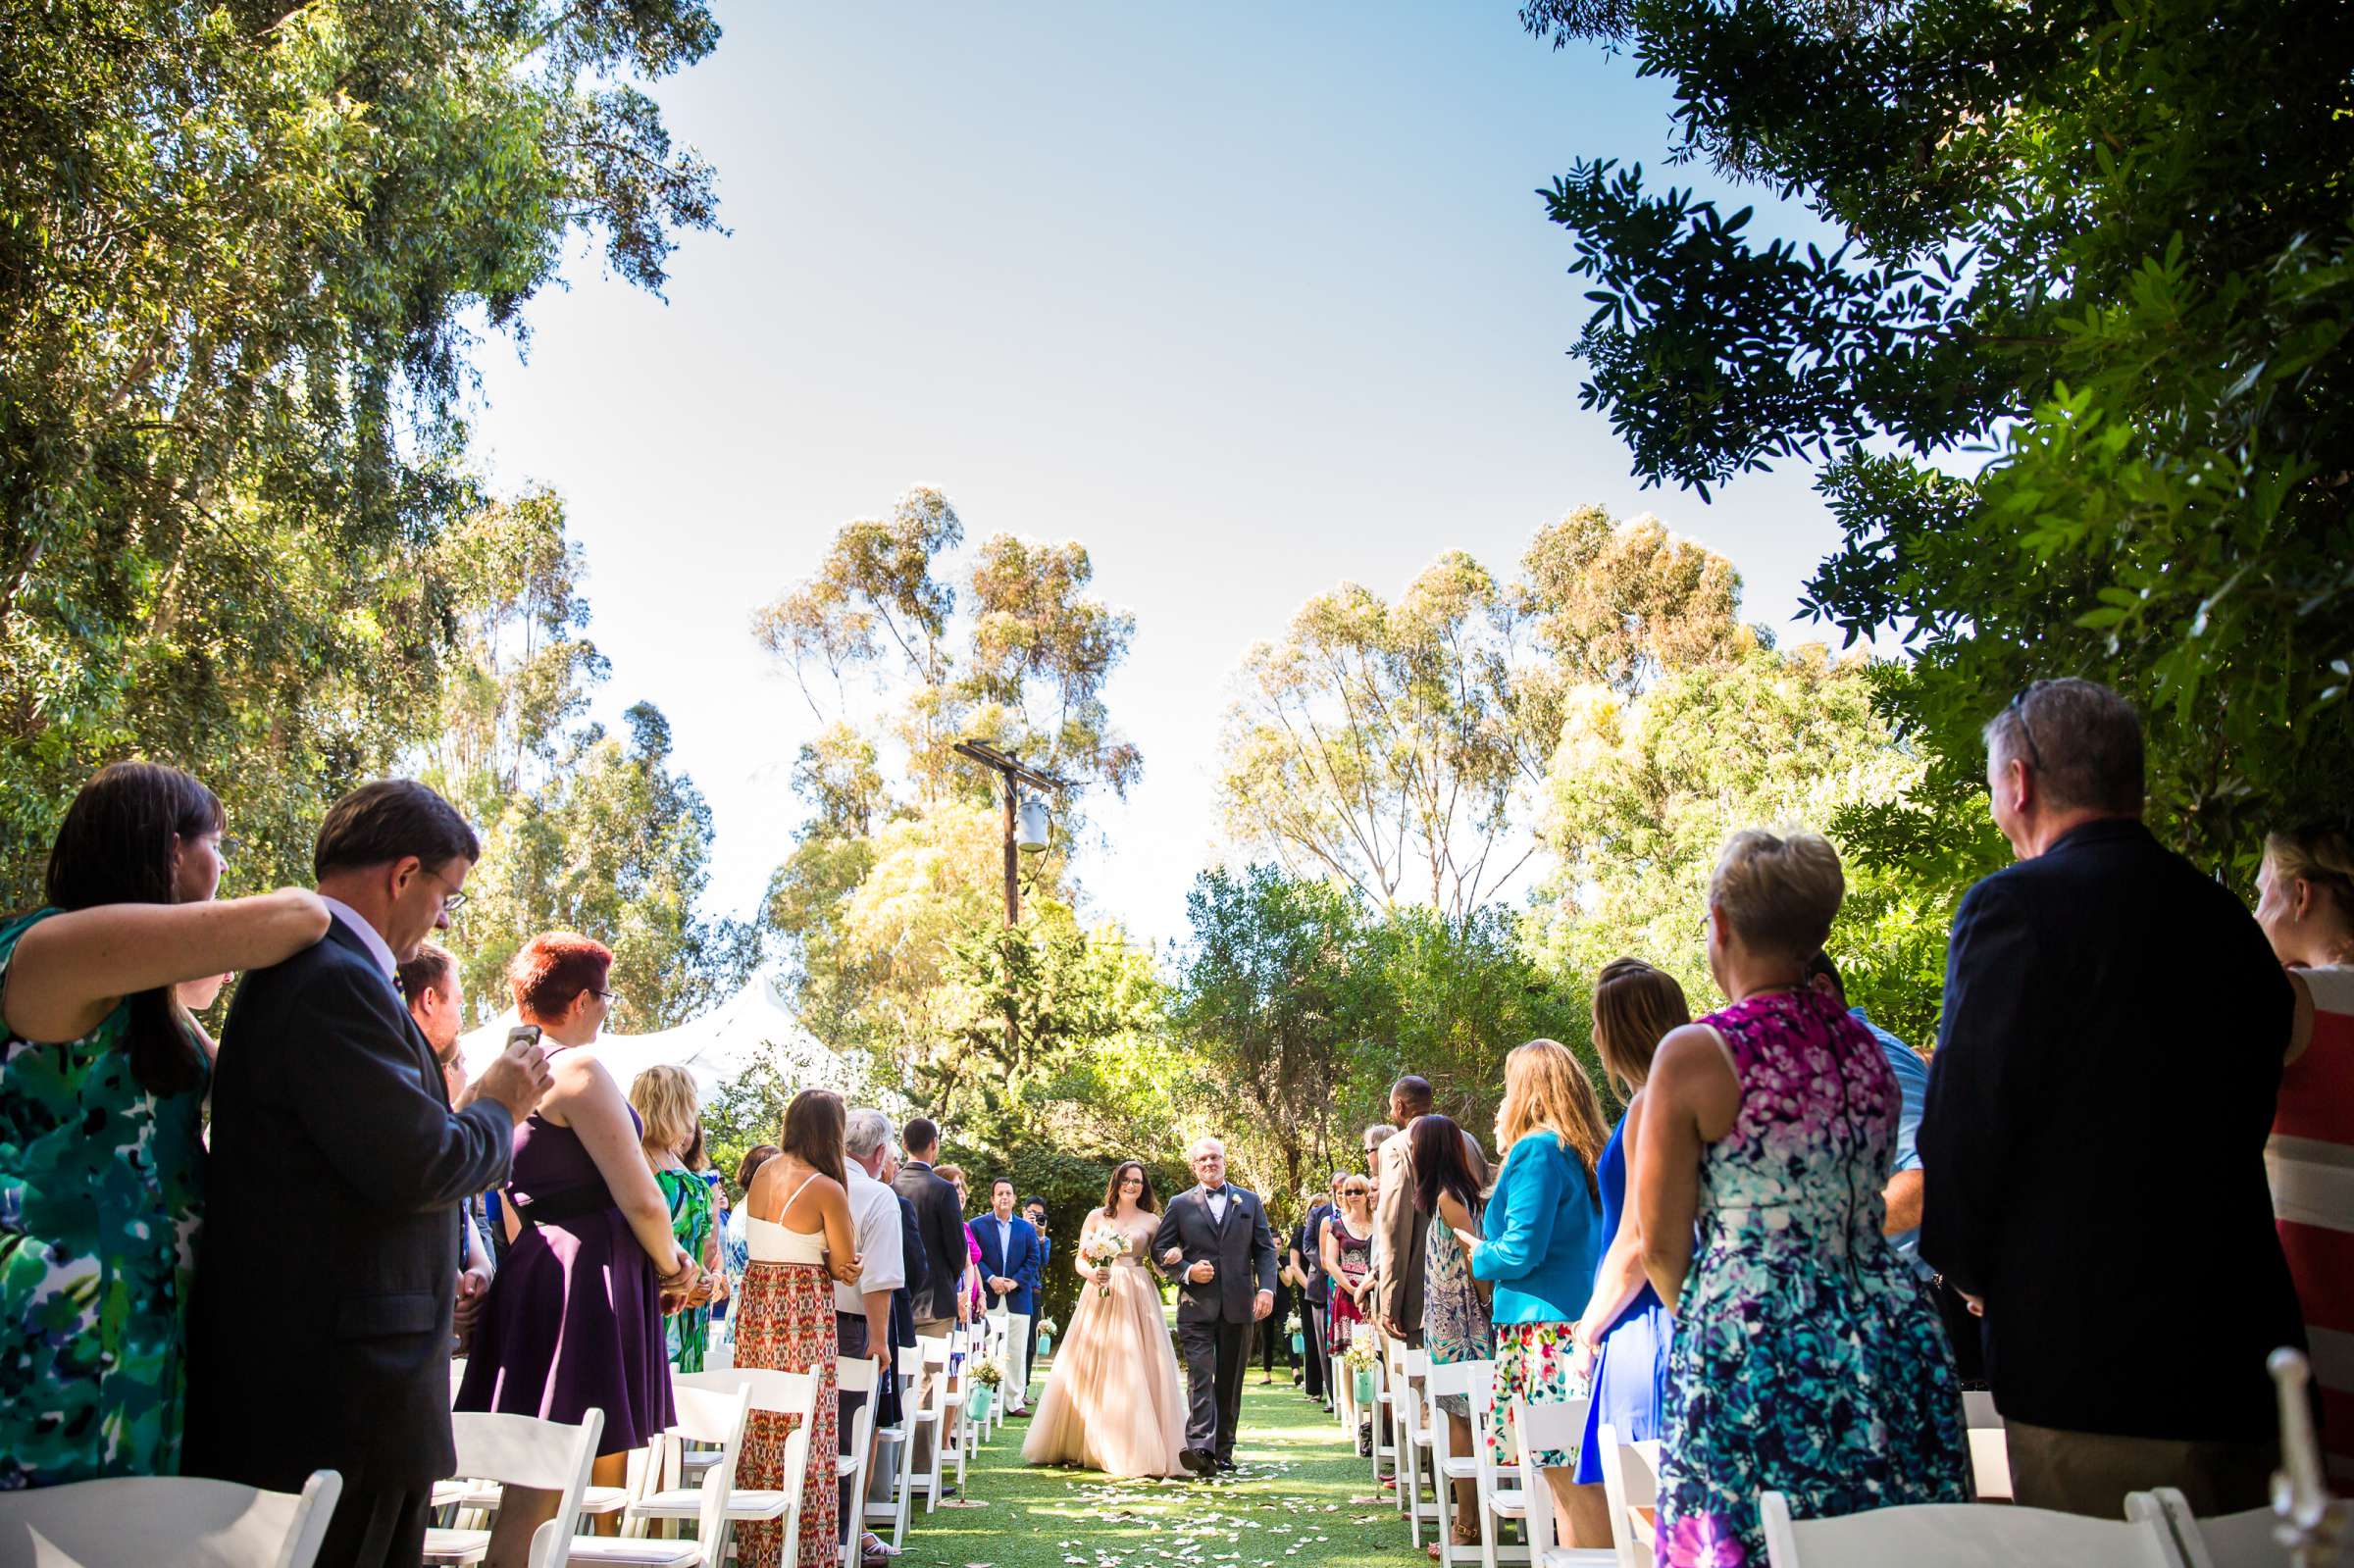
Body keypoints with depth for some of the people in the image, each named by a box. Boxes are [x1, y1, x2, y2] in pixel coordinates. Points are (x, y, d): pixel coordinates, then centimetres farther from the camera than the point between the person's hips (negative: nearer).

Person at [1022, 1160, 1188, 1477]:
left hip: (1137, 1301, 0)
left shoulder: (1152, 1221, 9)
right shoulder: (1096, 1217, 10)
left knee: (1134, 1372, -5)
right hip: (1099, 1297, 0)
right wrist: (1091, 1273, -14)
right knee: (1089, 1372, 0)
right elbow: (1079, 1259, 7)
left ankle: (1134, 1449, 2)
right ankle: (1083, 1444, 12)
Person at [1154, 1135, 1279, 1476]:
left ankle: (1223, 1450, 16)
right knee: (1200, 1376, -13)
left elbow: (1265, 1248, 10)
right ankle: (1201, 1447, -21)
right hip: (1196, 1305, -2)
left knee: (1230, 1381, 7)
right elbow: (1160, 1248, 7)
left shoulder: (1249, 1201, 11)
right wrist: (1187, 1271, -10)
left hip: (1238, 1304, 2)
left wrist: (1266, 1287, -4)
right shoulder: (1180, 1204, 6)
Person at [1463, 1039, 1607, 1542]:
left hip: (1546, 1329, -9)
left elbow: (1520, 1252, -16)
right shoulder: (1586, 1151, 14)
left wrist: (1480, 1256, 6)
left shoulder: (1537, 1148, -12)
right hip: (1586, 1322, 9)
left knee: (1564, 1475, -5)